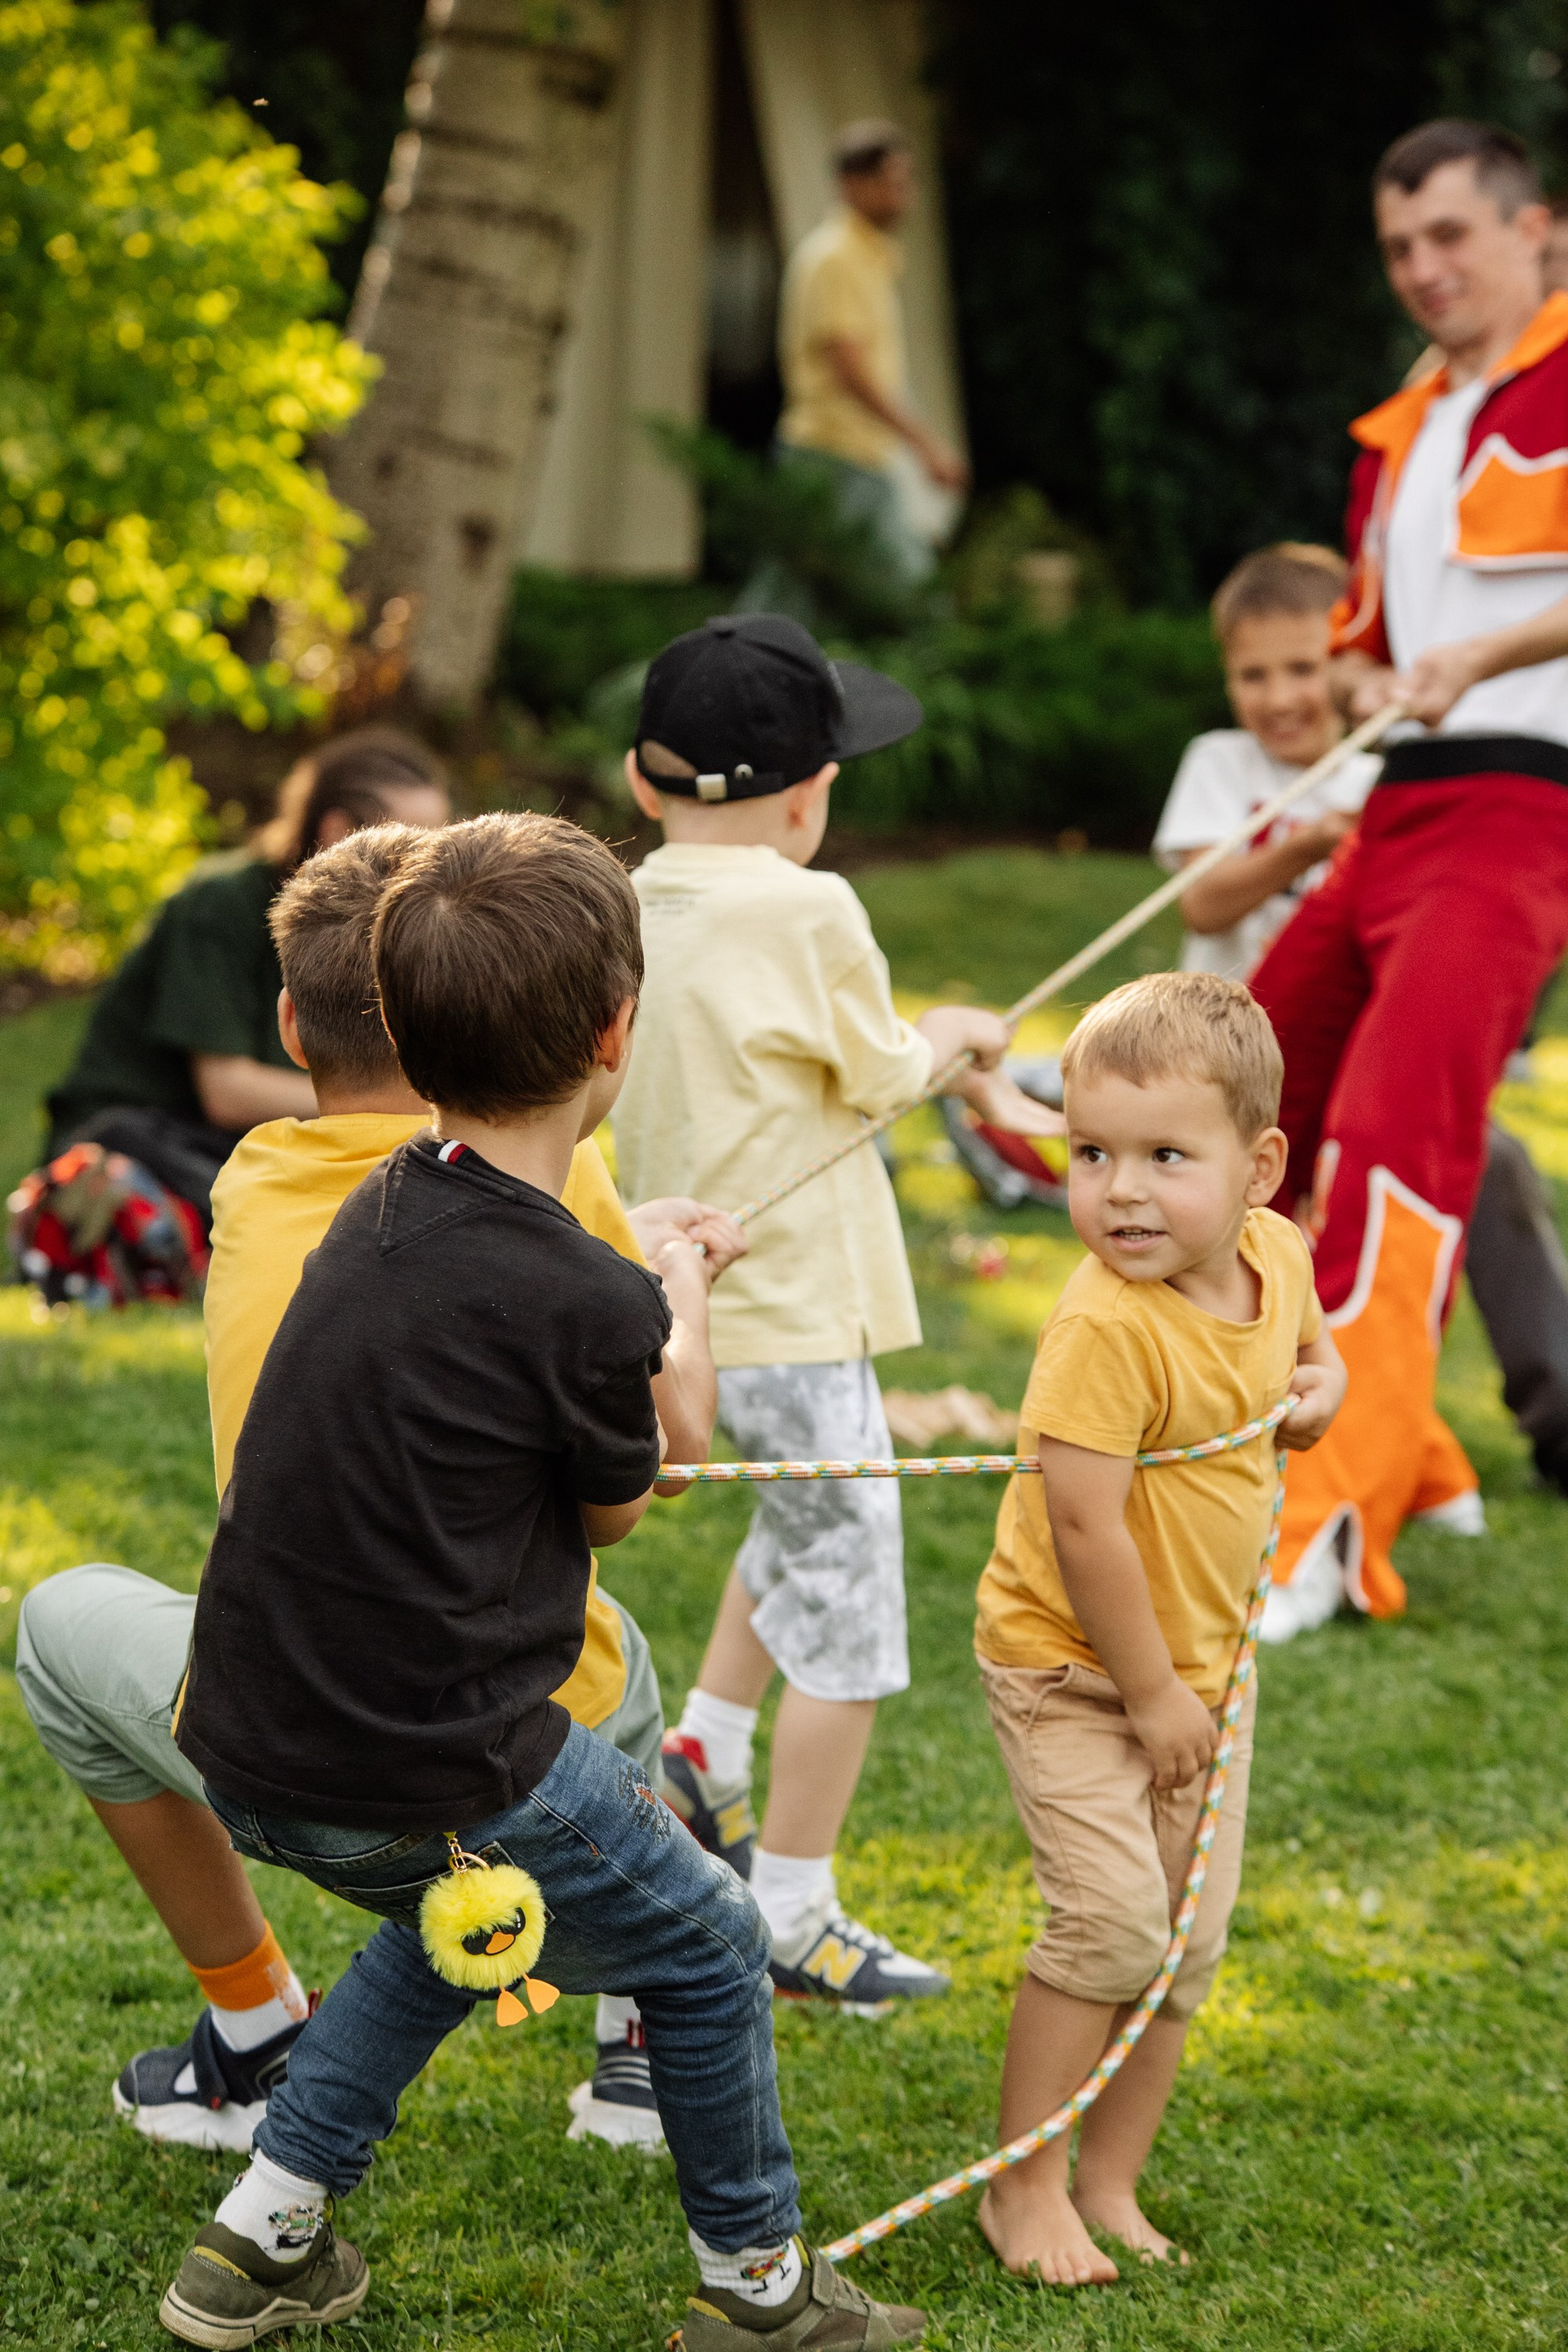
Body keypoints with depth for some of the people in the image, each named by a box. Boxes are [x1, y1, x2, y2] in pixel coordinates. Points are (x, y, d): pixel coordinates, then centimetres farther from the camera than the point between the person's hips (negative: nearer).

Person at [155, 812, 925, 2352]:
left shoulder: (378, 1212, 1)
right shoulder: (587, 1304, -20)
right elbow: (616, 1510, -1)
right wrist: (670, 1313, 12)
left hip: (251, 1757, 8)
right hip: (431, 1785, -7)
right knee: (705, 1948, 16)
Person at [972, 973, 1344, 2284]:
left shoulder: (1277, 1257, -6)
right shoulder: (1106, 1328, -28)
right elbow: (1082, 1526, -27)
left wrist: (1321, 1384, -3)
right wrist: (1149, 1694, -19)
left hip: (1202, 1653, 7)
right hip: (1074, 1662, -7)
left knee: (1192, 1935, 9)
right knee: (1114, 1918, -15)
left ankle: (1109, 2184, 24)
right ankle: (1024, 2189, 2)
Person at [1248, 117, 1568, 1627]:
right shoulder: (1398, 437, 25)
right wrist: (1376, 692, 9)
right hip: (1390, 819, 9)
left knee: (1392, 1124, -24)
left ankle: (1332, 1527, -28)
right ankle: (1406, 1460, 24)